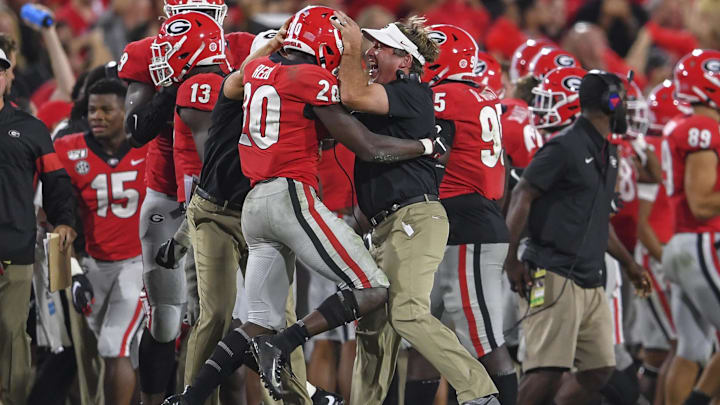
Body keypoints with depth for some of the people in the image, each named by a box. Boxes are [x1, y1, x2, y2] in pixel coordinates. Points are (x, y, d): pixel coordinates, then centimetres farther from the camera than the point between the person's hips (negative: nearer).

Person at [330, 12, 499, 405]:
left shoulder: (412, 95, -8)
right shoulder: (386, 100, 20)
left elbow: (353, 95, -20)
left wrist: (351, 46, -8)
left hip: (415, 217, -10)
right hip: (387, 225, 10)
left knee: (408, 313, -22)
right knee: (374, 325, 9)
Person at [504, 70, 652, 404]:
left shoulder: (607, 154, 19)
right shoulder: (565, 147, -9)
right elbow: (521, 197, -12)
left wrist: (628, 264, 31)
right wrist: (511, 260, -18)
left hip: (590, 284, 9)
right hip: (554, 278, -9)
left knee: (599, 370, 4)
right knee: (548, 371, -16)